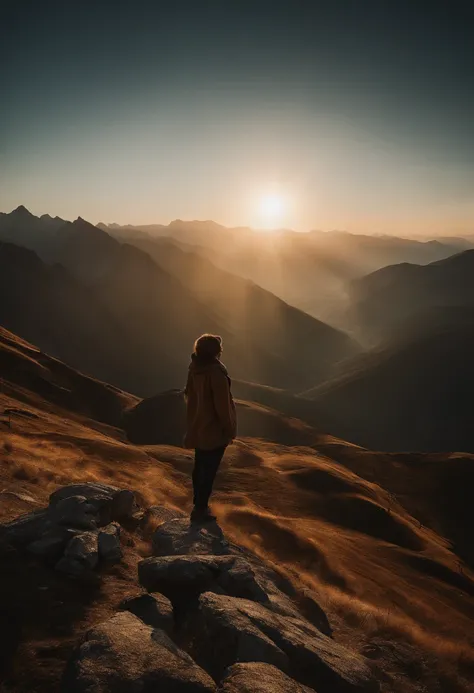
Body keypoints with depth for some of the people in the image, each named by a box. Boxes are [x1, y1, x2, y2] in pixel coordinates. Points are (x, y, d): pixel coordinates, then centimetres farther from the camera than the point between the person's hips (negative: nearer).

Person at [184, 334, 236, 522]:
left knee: (200, 467, 19)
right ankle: (200, 509, 14)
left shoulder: (195, 369, 0)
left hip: (198, 427, 8)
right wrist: (229, 429, -10)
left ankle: (198, 504, 33)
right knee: (209, 470, 4)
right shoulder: (216, 372, -25)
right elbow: (222, 406, -22)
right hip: (214, 430, -8)